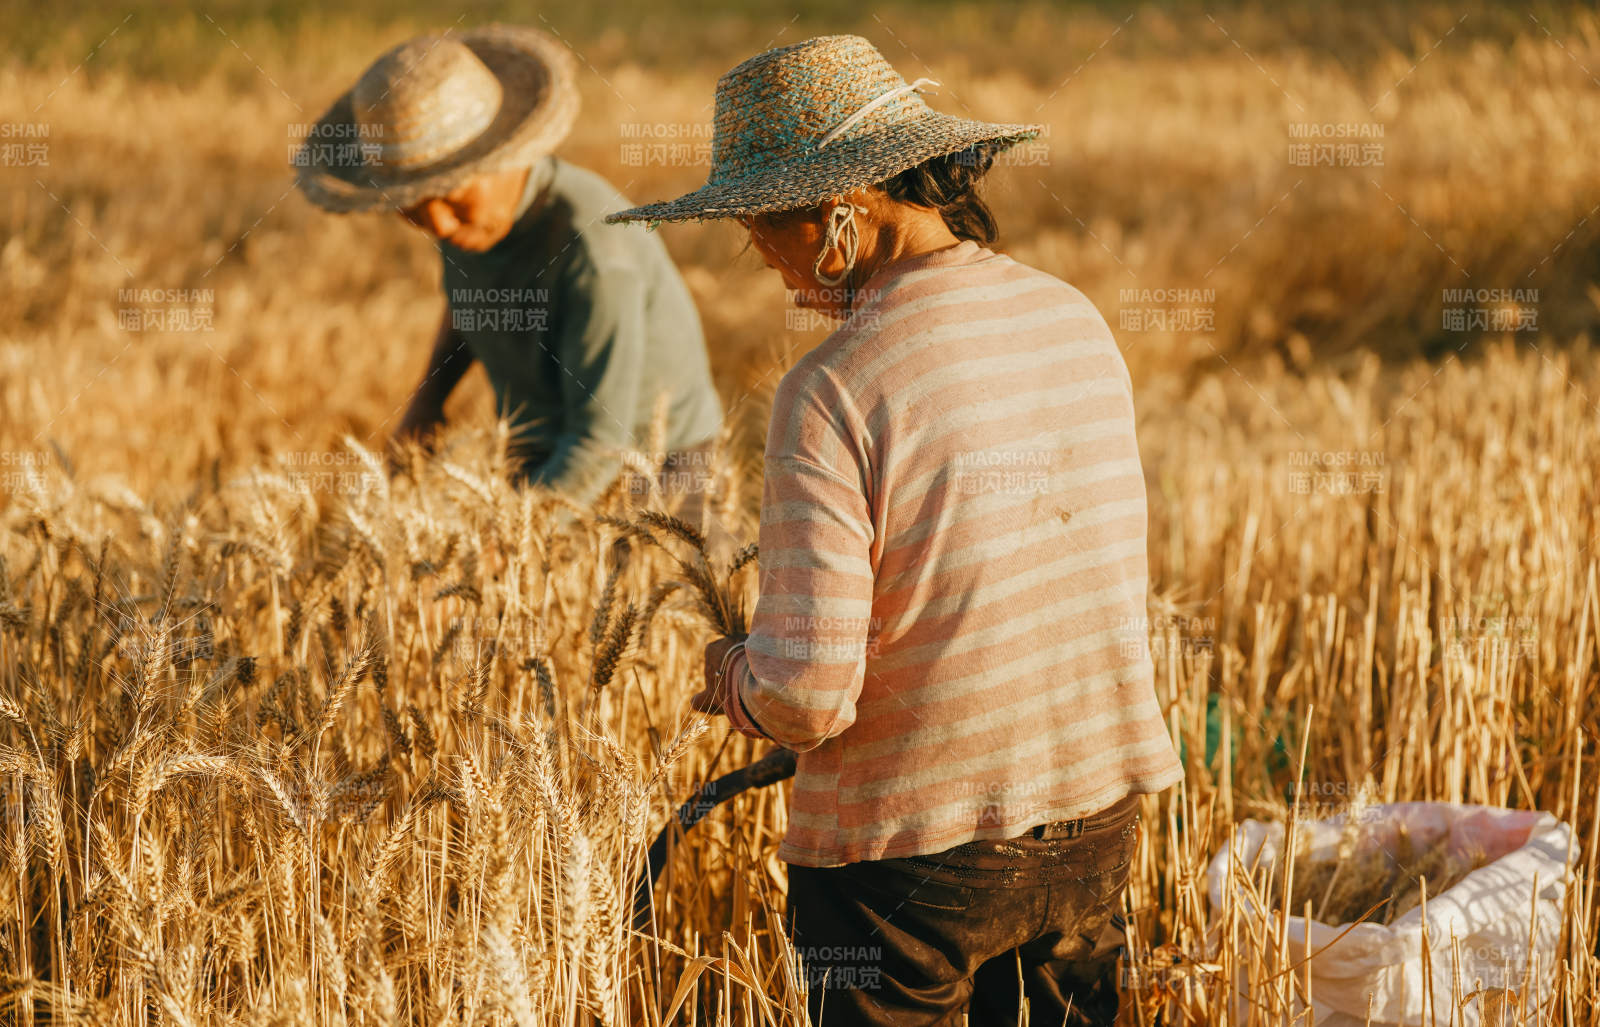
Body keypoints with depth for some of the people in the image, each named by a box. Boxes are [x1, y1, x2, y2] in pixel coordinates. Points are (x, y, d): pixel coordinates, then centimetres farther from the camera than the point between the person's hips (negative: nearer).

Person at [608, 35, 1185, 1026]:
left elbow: (806, 696, -22)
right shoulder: (1078, 321, 0)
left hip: (909, 848, -6)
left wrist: (732, 675, -1)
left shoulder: (833, 393, -21)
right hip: (1095, 829, 6)